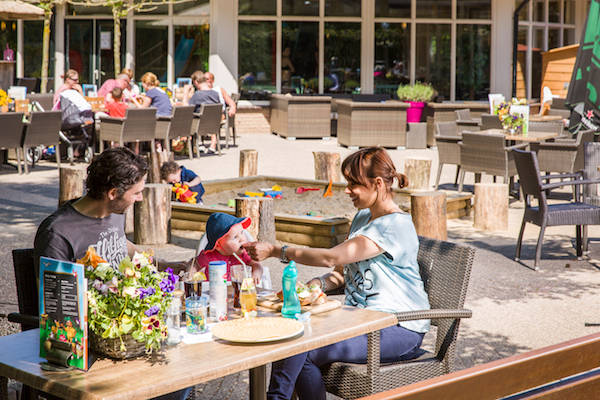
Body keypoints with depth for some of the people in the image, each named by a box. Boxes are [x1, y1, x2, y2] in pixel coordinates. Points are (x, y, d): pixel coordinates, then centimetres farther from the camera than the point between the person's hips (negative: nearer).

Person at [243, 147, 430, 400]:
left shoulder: (395, 226, -16)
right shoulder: (362, 218, 15)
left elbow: (332, 257, -22)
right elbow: (342, 272, 20)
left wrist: (276, 251, -18)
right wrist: (317, 285, -2)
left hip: (399, 329, -8)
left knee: (304, 353, -23)